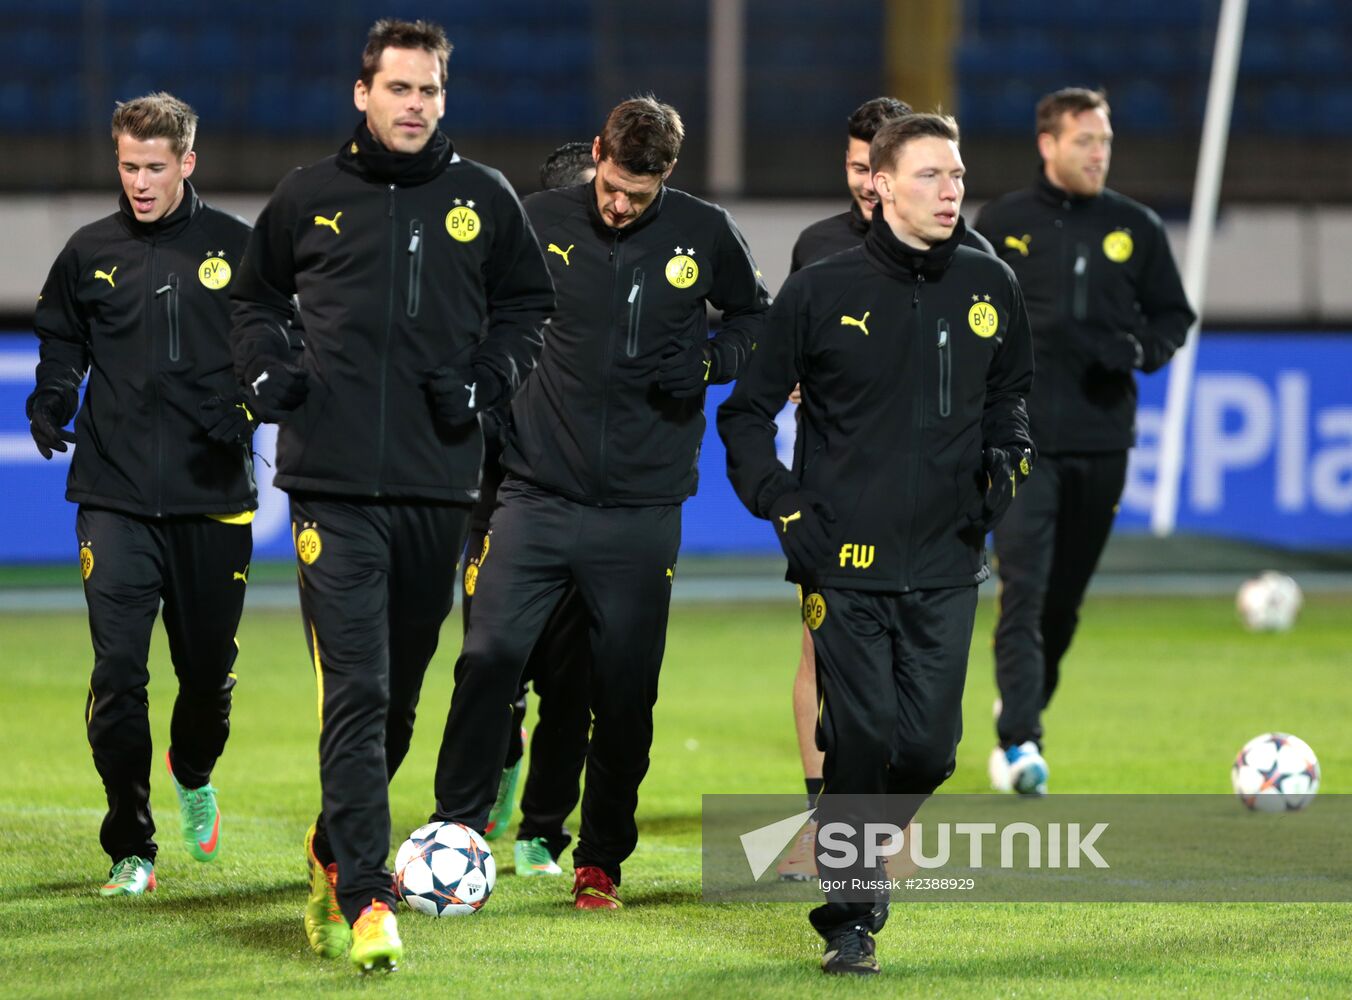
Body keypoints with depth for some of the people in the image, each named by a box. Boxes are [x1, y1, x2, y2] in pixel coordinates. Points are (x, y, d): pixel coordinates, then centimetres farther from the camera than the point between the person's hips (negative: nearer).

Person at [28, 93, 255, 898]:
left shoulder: (237, 249, 2)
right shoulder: (91, 254, 6)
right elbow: (62, 343, 18)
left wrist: (246, 406, -8)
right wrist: (51, 405, -1)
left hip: (213, 499, 0)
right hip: (115, 499, 0)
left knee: (210, 667, 9)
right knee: (118, 672, -9)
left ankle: (194, 776, 43)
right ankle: (131, 850, 2)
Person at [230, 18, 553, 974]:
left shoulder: (484, 200, 6)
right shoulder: (311, 197, 4)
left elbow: (528, 302, 18)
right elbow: (256, 293, 20)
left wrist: (485, 381, 2)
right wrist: (265, 367, 2)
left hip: (439, 483, 3)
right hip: (335, 482, -3)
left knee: (401, 688, 12)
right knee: (356, 690, -12)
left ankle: (335, 849, 34)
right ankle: (365, 898, -15)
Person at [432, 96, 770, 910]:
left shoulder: (704, 235, 0)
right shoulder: (538, 222, -1)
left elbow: (757, 321, 16)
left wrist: (710, 361, -5)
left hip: (642, 508, 1)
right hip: (537, 496, -1)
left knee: (626, 689, 4)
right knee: (489, 659, -11)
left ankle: (602, 859, 18)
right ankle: (455, 833, -1)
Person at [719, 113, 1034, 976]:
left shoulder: (990, 288, 7)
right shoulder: (821, 293, -2)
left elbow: (1011, 391, 25)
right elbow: (747, 412, 6)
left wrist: (1007, 457, 5)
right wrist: (782, 503, -5)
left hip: (947, 564, 3)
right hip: (847, 559, -3)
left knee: (930, 751, -1)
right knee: (863, 740, -7)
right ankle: (851, 918, 7)